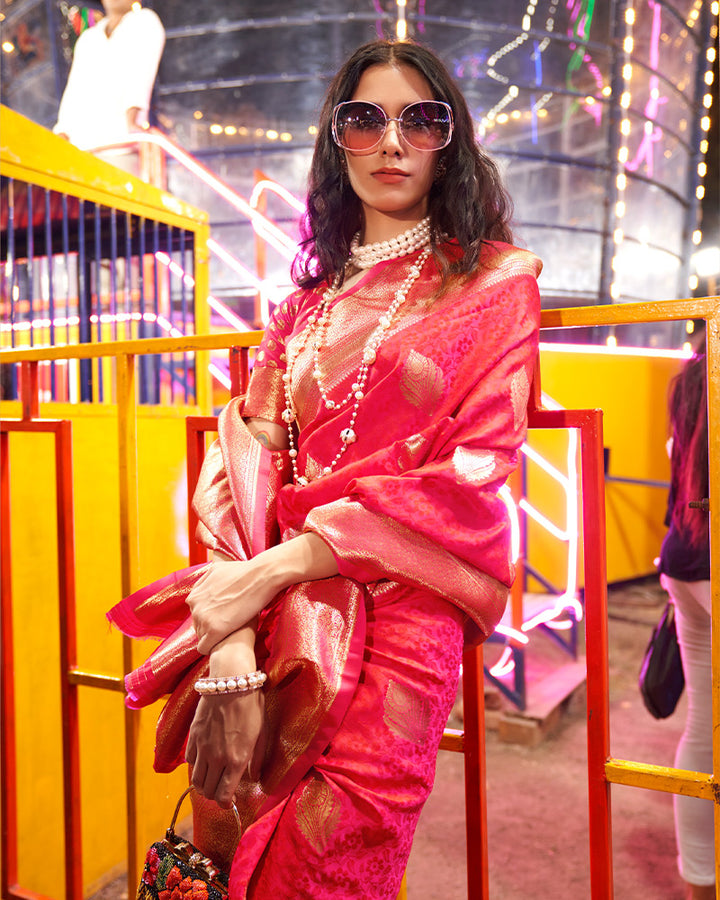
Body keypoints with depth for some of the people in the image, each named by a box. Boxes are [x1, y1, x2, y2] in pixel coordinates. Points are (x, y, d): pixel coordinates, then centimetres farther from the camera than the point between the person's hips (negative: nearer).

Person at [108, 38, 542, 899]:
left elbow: (474, 471, -7)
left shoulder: (493, 280, 6)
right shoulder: (310, 298, 19)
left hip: (400, 596, -3)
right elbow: (249, 449, 7)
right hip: (273, 608, 4)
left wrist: (271, 569, -15)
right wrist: (233, 614, -13)